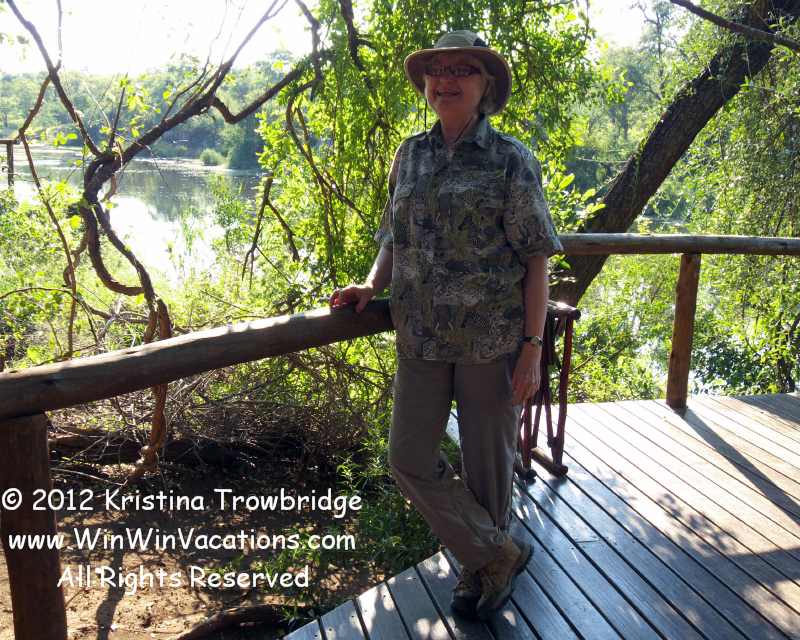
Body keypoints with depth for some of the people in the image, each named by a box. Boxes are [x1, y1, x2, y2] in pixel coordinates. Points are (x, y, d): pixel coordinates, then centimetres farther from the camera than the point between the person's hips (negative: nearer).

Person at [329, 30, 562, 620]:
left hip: (492, 341, -4)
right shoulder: (411, 155, 8)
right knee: (410, 459, 5)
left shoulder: (511, 160, -6)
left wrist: (532, 348, -11)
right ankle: (499, 555, 24)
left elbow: (536, 260, -7)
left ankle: (481, 569, 36)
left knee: (487, 462, 10)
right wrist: (373, 284, -3)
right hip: (421, 338, 5)